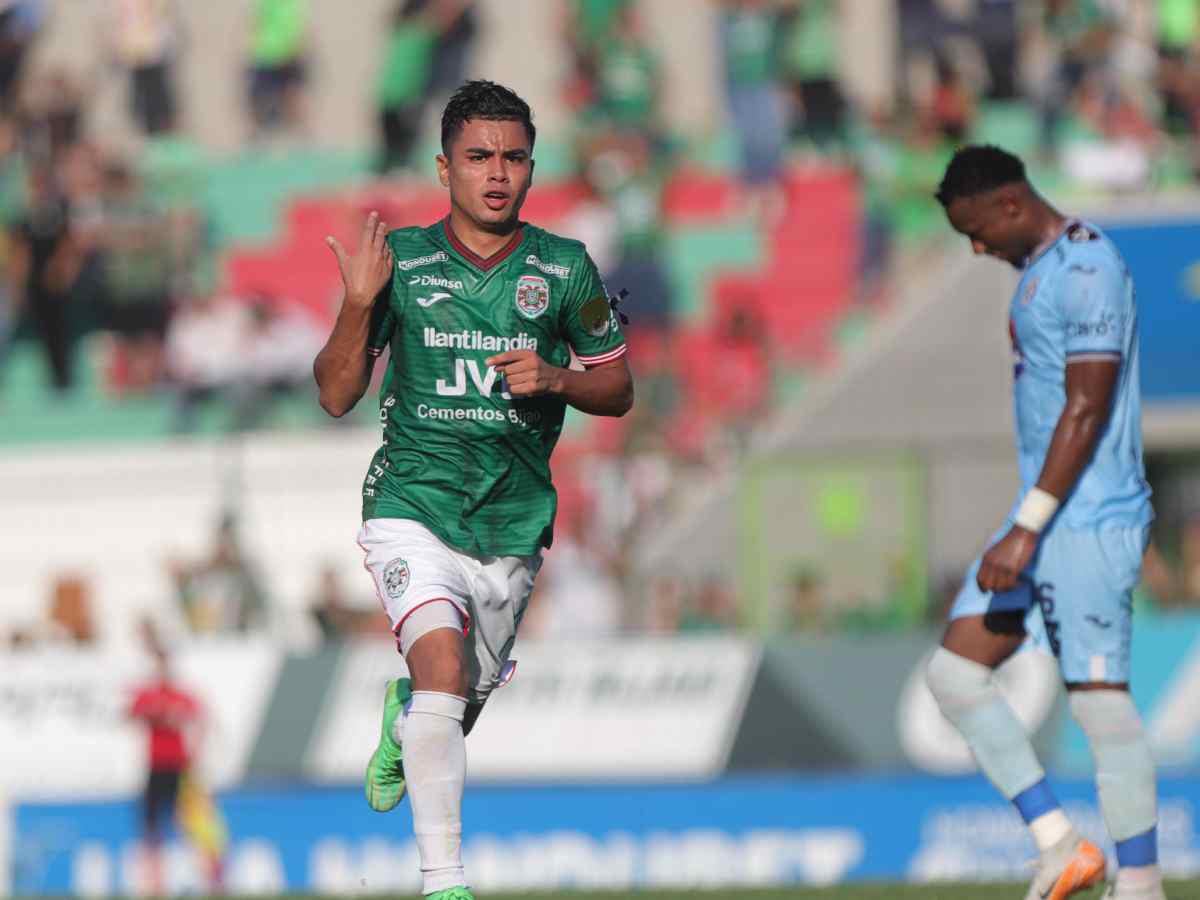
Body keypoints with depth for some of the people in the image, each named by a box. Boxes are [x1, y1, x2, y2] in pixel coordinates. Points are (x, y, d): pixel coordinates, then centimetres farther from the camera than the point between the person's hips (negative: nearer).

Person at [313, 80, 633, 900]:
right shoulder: (401, 260, -1)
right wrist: (358, 306, -15)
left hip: (514, 523, 3)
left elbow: (619, 389, 9)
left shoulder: (565, 269, 1)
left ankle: (403, 719, 54)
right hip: (413, 505, -3)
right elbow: (337, 396, 1)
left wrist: (556, 378, -12)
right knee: (442, 664, -25)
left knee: (467, 696, 16)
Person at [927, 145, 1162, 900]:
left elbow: (1086, 411, -21)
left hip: (1086, 524, -10)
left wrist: (1026, 530, -23)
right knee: (954, 673, 6)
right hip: (1048, 521, 10)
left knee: (1099, 697, -6)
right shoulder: (1041, 269, 15)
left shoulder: (1088, 270, -16)